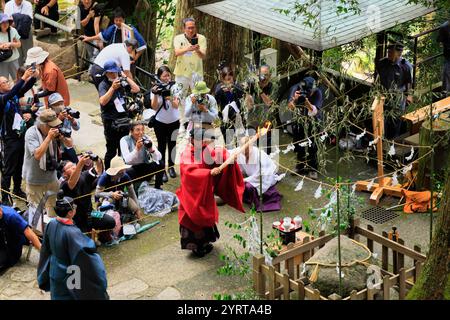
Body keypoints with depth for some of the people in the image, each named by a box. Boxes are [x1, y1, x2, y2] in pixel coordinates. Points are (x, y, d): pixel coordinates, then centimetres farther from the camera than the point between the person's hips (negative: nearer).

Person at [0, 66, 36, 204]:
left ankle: (17, 190, 37)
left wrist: (33, 77, -17)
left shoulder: (13, 95, 6)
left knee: (19, 166, 21)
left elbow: (25, 88, 2)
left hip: (21, 135, 8)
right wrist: (23, 78, -34)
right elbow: (11, 93, -33)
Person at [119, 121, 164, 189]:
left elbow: (159, 157, -10)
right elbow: (127, 160, -23)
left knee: (160, 164, -22)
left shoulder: (146, 138, -4)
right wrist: (136, 149, -34)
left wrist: (151, 150, -29)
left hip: (145, 168, 4)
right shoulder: (125, 140, -11)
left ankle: (157, 187, -3)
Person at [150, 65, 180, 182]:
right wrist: (155, 95, -26)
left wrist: (170, 97, -32)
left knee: (172, 144, 12)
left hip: (174, 121, 1)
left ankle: (171, 167, 27)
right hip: (160, 122, -1)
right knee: (162, 145, 2)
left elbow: (176, 106, -13)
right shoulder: (156, 88, -8)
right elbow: (154, 107, -11)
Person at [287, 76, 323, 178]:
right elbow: (290, 107, -26)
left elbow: (314, 111, -32)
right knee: (298, 143, 9)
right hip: (298, 119, 3)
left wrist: (307, 101, -49)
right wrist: (295, 99, -47)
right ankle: (301, 165, 26)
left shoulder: (317, 92, -26)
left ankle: (313, 169, 0)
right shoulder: (295, 89, -22)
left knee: (312, 144, -9)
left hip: (312, 120, -2)